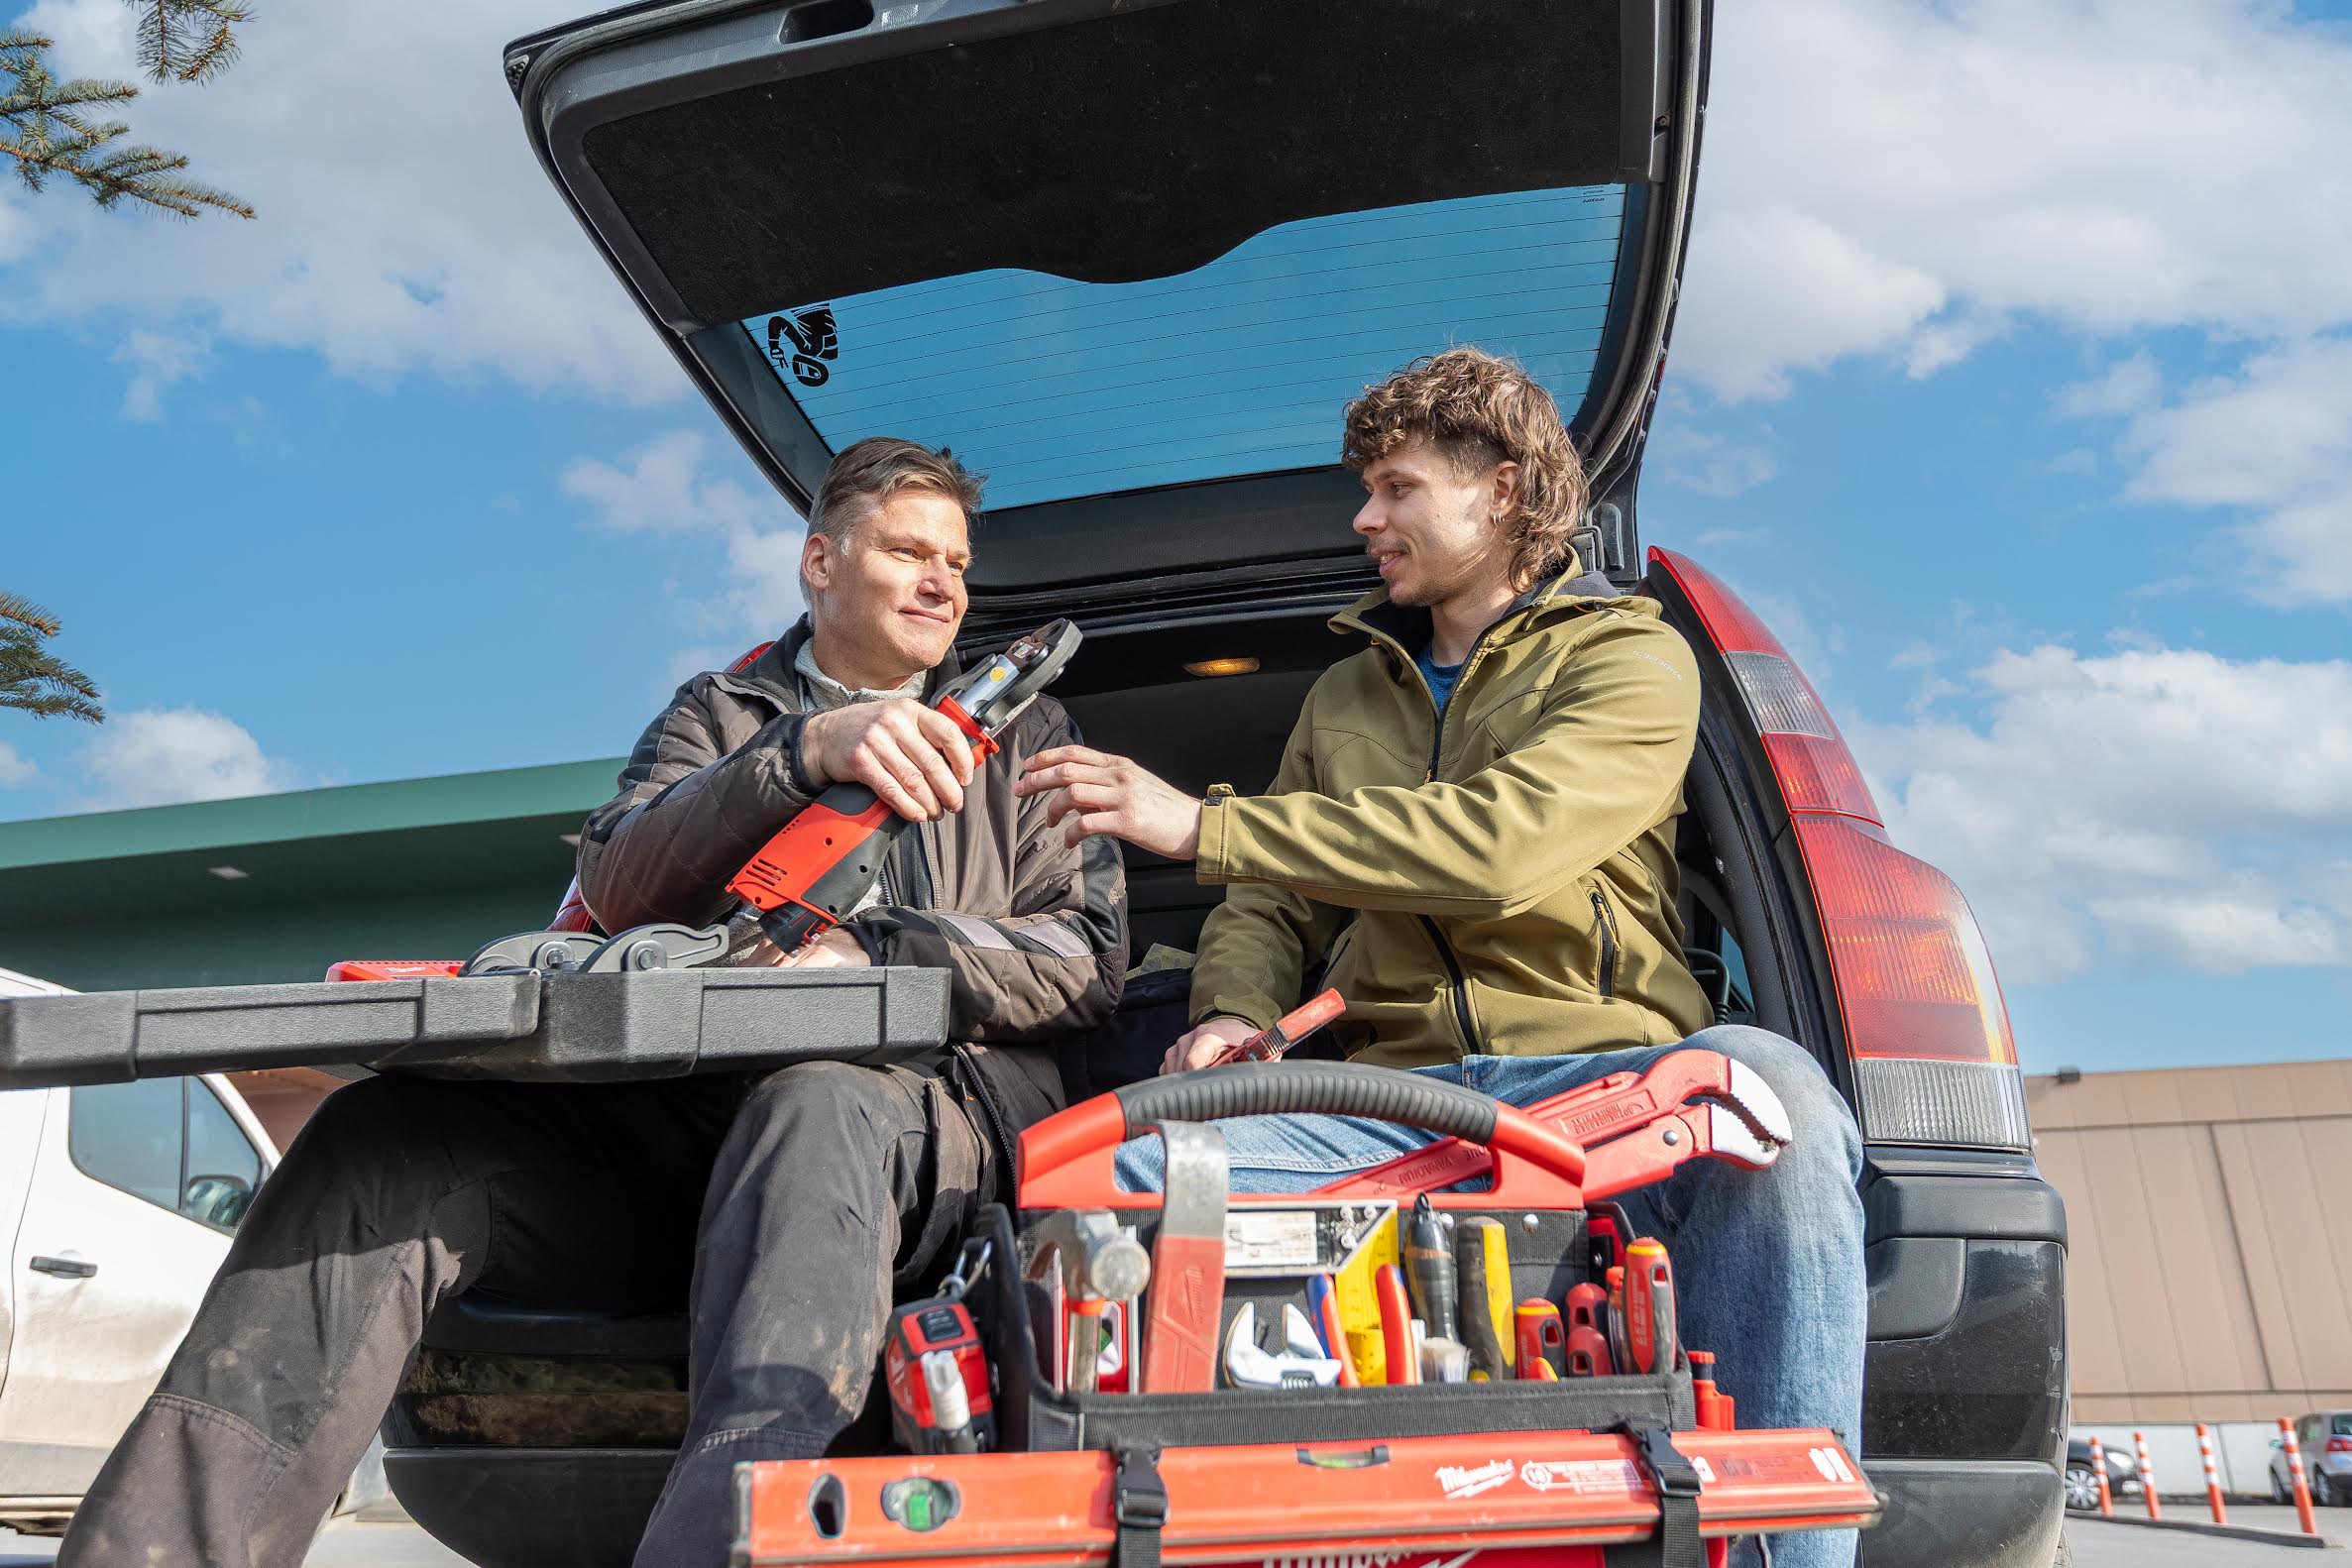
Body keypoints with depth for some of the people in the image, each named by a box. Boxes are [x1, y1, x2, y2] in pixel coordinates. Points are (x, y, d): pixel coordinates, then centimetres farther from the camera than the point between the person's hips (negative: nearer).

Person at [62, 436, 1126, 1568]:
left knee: (816, 1112, -38)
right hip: (675, 1106, 3)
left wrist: (871, 955, -8)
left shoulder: (1022, 735, 21)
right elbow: (617, 887, 3)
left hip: (934, 1100, -2)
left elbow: (1087, 959, 8)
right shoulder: (716, 714, 24)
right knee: (385, 1137, -20)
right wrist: (808, 748, -14)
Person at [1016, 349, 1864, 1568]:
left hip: (1597, 1077, -3)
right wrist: (1233, 1012, -4)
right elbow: (1272, 903, 22)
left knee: (1764, 1088, -37)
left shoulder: (1630, 656, 6)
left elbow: (1500, 845, -13)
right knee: (1136, 1147, -24)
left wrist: (1200, 824, -14)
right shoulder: (1345, 694, 25)